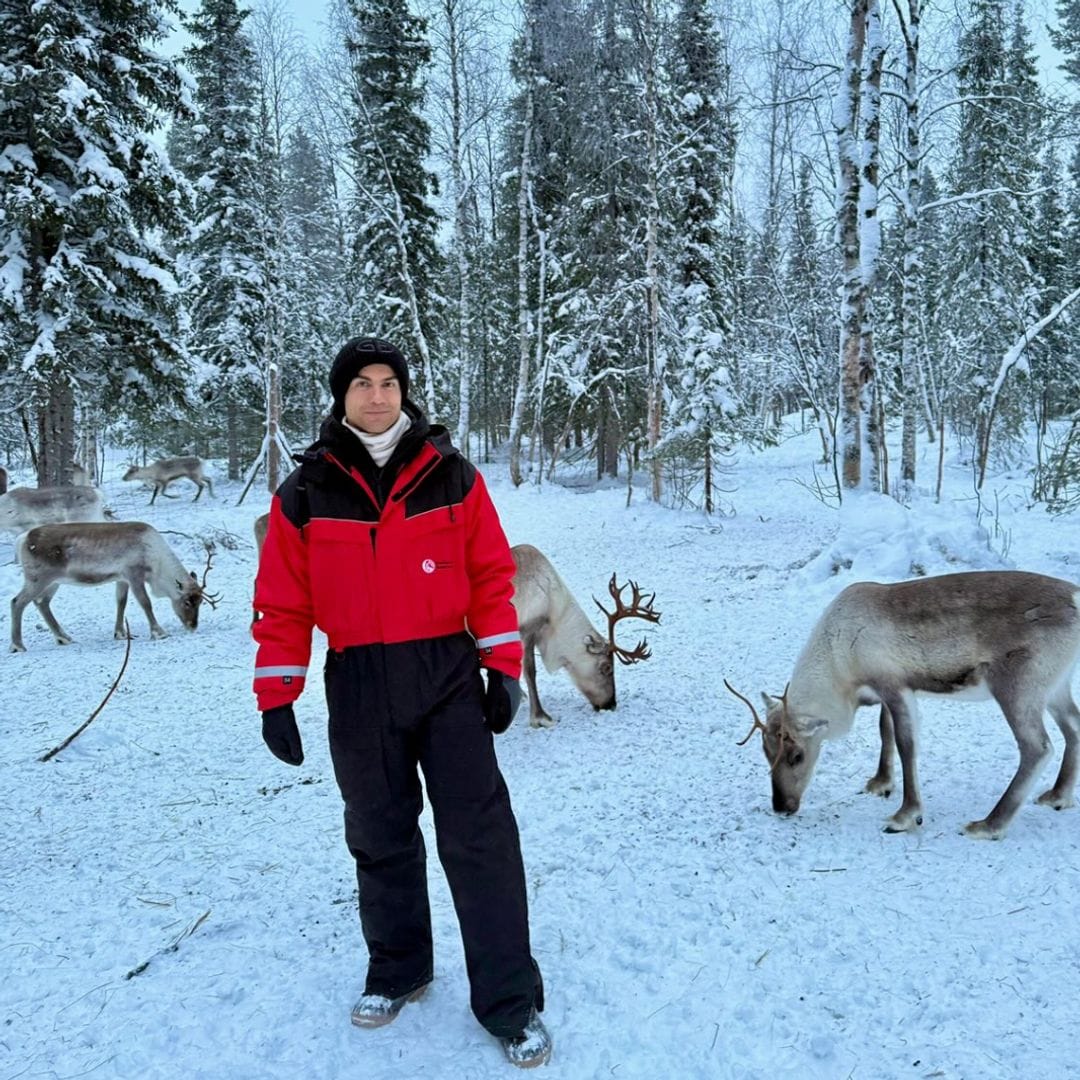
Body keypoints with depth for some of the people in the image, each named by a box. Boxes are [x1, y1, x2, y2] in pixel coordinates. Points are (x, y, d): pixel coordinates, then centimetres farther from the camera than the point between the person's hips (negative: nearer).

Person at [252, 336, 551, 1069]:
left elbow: (492, 574, 2)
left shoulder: (452, 476, 0)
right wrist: (276, 697, -2)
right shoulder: (308, 491, 0)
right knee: (381, 838, 14)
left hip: (448, 675, -1)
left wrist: (503, 667, -3)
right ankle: (397, 970, 34)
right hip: (359, 687, 1)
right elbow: (283, 603, 2)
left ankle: (511, 1003, 8)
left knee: (480, 836, -2)